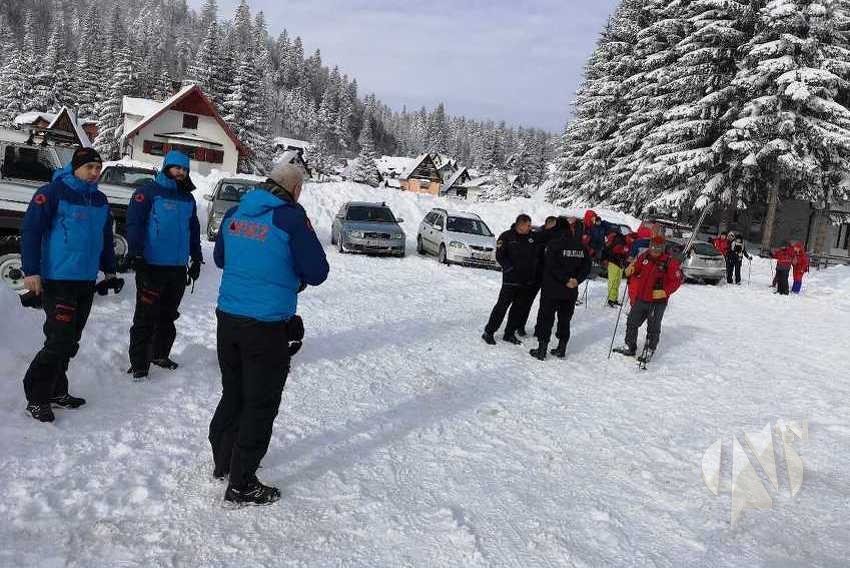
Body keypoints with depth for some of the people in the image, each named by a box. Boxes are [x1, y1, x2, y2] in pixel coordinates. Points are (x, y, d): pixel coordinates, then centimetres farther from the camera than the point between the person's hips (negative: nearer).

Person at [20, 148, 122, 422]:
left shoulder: (100, 200, 13)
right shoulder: (54, 193, -9)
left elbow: (106, 238, 24)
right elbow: (30, 230, -12)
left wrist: (109, 271, 23)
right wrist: (32, 272, -17)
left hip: (87, 281, 7)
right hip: (57, 280, -7)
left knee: (70, 342, 13)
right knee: (59, 341, -10)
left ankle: (56, 391, 26)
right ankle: (37, 398, 2)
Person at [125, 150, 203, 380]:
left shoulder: (188, 199, 14)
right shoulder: (149, 191, -6)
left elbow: (194, 230, 22)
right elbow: (134, 224, -12)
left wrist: (196, 258, 21)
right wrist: (136, 256, -18)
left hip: (178, 267, 6)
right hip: (152, 266, -6)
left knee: (168, 316, 16)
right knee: (146, 317, -3)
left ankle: (160, 354, 31)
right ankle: (138, 364, 3)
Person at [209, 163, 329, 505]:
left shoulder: (235, 213, 7)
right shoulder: (292, 218, -13)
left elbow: (220, 258, 20)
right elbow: (317, 273, -10)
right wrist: (295, 273, 10)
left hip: (228, 319, 7)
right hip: (267, 326, -7)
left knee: (232, 394, 22)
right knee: (260, 405, 5)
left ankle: (223, 462, 37)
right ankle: (241, 485, 13)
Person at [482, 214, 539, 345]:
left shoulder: (533, 237, 7)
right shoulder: (506, 236, -5)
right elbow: (500, 256, -8)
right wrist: (510, 269, -18)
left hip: (527, 280, 5)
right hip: (511, 279, -5)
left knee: (519, 307, 10)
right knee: (502, 305, -4)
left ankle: (509, 333, 21)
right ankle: (488, 332, 4)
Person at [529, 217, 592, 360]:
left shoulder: (553, 244, -14)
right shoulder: (580, 246, 3)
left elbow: (552, 267, -21)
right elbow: (587, 267, 3)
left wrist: (566, 280, -15)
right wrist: (576, 280, -7)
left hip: (551, 289, -5)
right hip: (571, 291, 5)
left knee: (546, 318, 4)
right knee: (565, 319, 15)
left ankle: (542, 349, 4)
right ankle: (561, 349, 20)